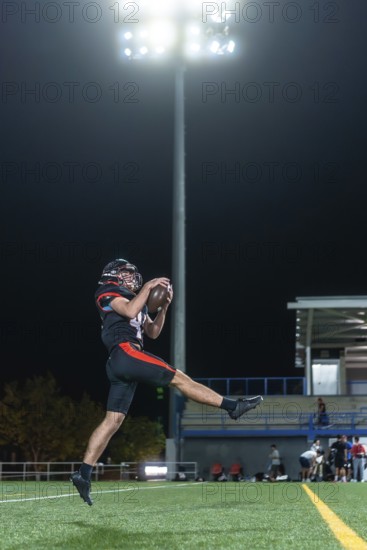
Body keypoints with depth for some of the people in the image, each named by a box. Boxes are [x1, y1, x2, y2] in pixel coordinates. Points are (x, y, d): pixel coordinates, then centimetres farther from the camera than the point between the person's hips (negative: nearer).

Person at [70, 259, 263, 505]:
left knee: (113, 421, 2)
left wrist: (164, 307, 16)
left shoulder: (135, 301, 32)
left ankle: (84, 474, -2)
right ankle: (233, 406, -6)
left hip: (120, 365, 9)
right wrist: (148, 286, -7)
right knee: (179, 378, -8)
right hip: (126, 352, -9)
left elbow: (152, 332, 29)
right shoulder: (108, 293, 6)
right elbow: (130, 311, -14)